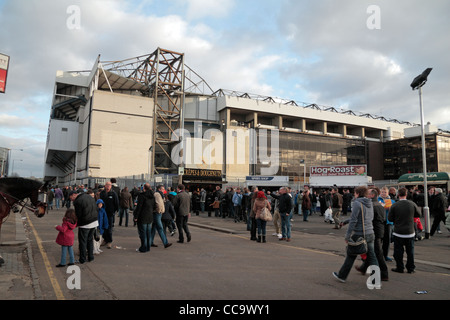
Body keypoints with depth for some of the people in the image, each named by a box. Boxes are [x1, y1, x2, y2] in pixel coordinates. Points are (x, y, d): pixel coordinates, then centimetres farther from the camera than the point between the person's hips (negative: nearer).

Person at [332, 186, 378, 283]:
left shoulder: (357, 203, -13)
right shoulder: (370, 203, 9)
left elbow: (353, 220, -17)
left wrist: (348, 235, -13)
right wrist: (345, 221, 21)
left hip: (358, 234, -6)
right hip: (369, 234, 6)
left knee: (351, 256, 7)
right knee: (371, 257, 9)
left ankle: (342, 276, 21)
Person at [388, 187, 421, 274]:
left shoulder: (394, 205, -13)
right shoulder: (412, 204, -6)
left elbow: (390, 218, -7)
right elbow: (418, 214, 9)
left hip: (398, 232, -2)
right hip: (410, 232, 2)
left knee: (398, 251, 8)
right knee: (410, 250, 13)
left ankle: (400, 268, 14)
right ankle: (410, 268, 19)